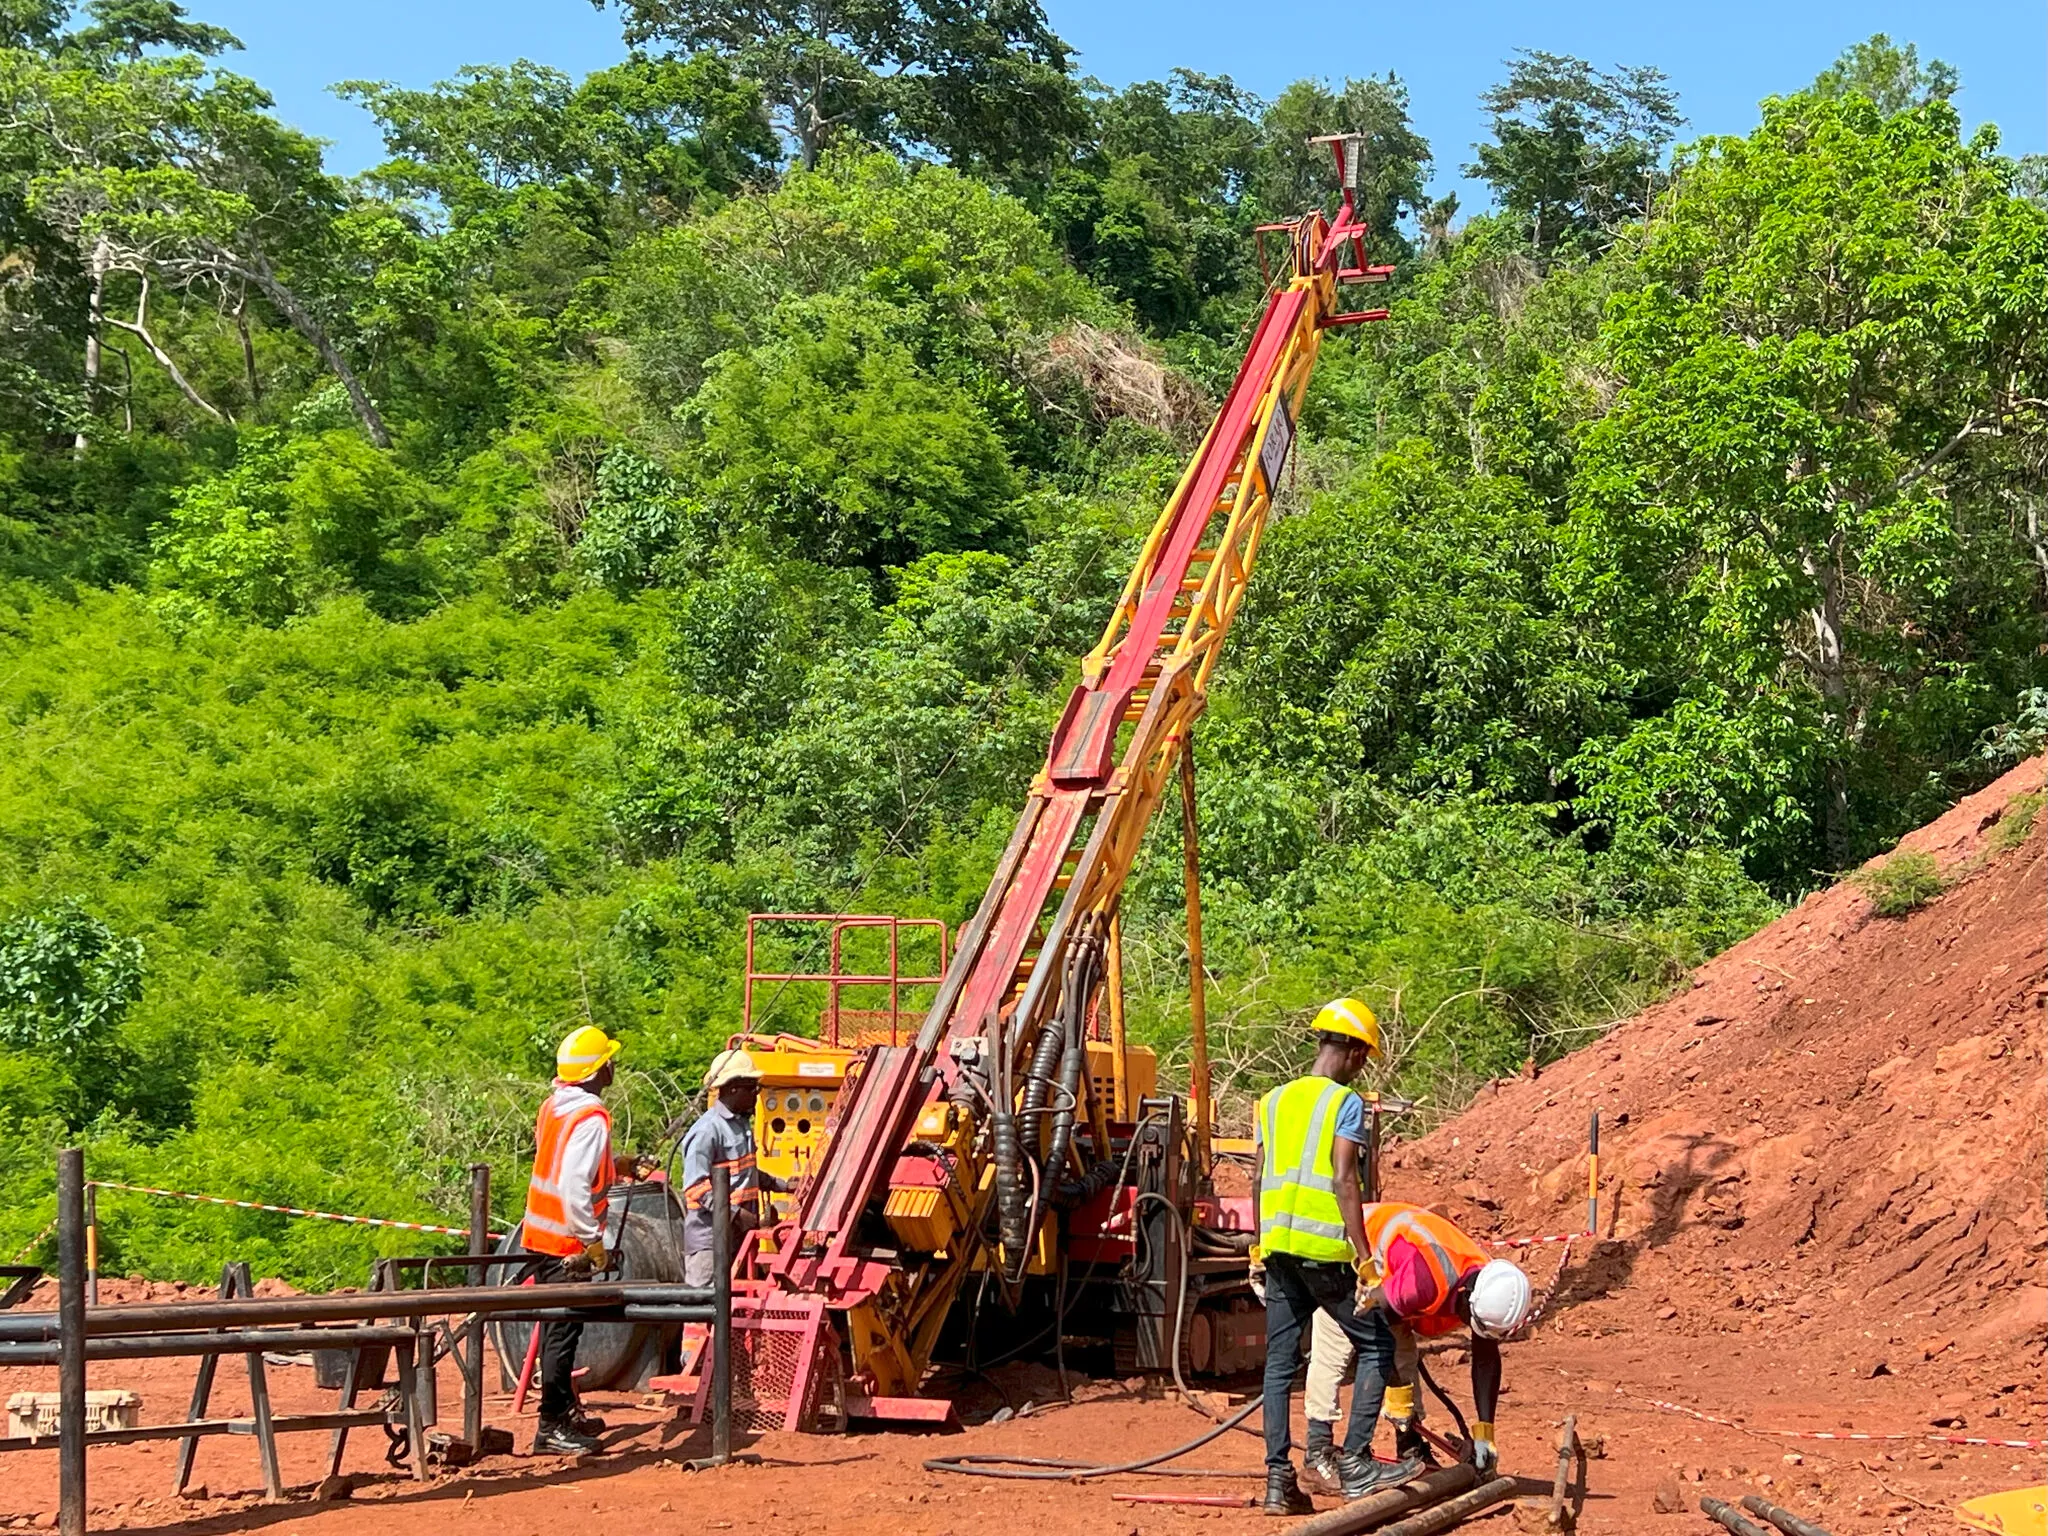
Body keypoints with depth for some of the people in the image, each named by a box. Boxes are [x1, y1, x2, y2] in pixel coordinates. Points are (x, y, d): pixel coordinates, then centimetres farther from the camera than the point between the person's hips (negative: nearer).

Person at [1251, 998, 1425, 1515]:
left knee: (1279, 1361, 8)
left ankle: (1278, 1479, 6)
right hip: (1323, 1248, -6)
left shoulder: (1274, 1100, 14)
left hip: (1278, 1245, 6)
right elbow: (1344, 1182, -14)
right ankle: (1354, 1462, 1)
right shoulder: (1346, 1103, -5)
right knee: (1377, 1344, 7)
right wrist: (1363, 1258, -14)